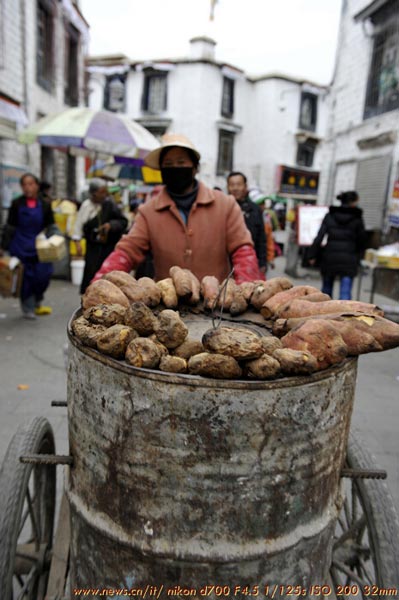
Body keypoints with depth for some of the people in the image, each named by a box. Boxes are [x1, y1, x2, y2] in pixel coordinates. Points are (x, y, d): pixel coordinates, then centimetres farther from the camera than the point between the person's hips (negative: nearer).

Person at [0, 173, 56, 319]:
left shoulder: (44, 205, 3)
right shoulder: (17, 204, -1)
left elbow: (51, 226, 8)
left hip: (39, 247, 2)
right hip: (21, 247, -1)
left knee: (43, 275, -2)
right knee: (25, 278, 2)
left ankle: (37, 304, 25)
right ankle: (28, 308, 17)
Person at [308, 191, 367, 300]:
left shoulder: (330, 215, 2)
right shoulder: (357, 218, -2)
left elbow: (319, 237, -2)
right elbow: (362, 240, 4)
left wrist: (312, 255, 2)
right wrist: (358, 257, 18)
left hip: (329, 257, 2)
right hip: (348, 259, -2)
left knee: (326, 288, 17)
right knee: (345, 292, -3)